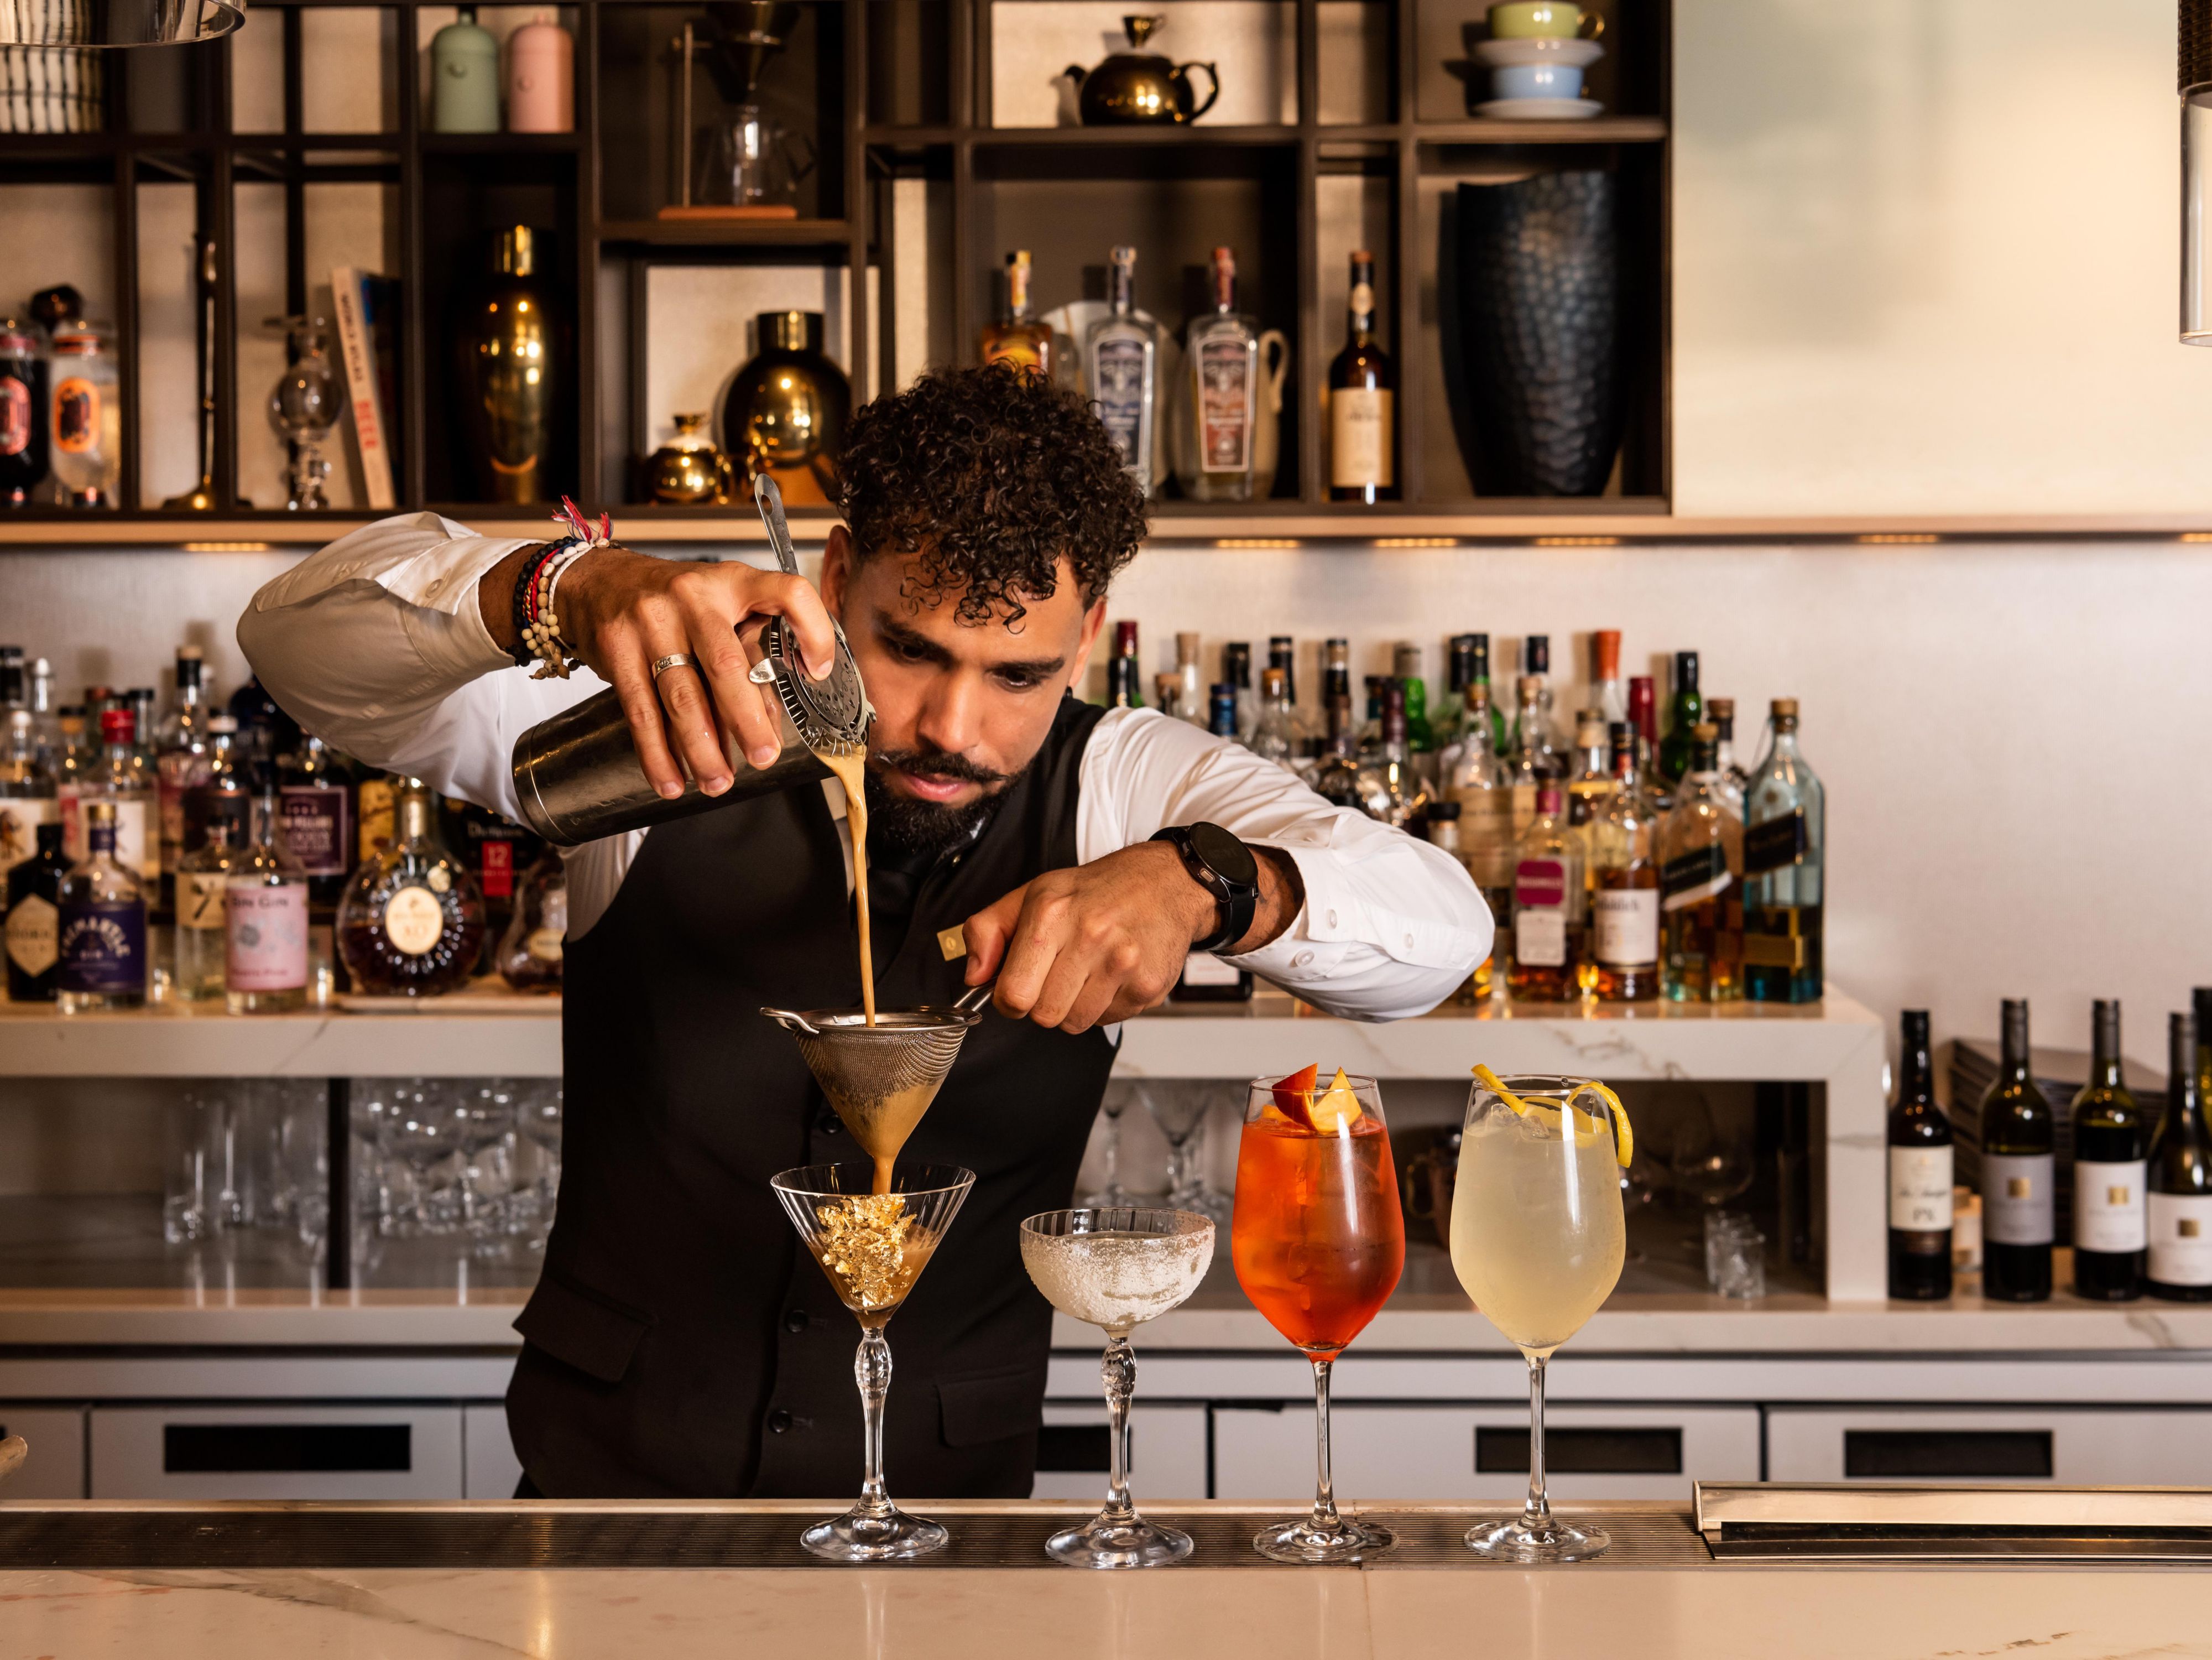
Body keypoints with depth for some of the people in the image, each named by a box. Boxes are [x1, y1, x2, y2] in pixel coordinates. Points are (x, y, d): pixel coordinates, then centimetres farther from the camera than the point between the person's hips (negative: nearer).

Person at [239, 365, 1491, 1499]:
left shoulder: (1124, 788, -3)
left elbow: (1438, 926, -14)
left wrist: (1200, 881, -35)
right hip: (609, 1473, -2)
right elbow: (302, 636, -16)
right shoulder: (680, 721, -7)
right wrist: (564, 593, -37)